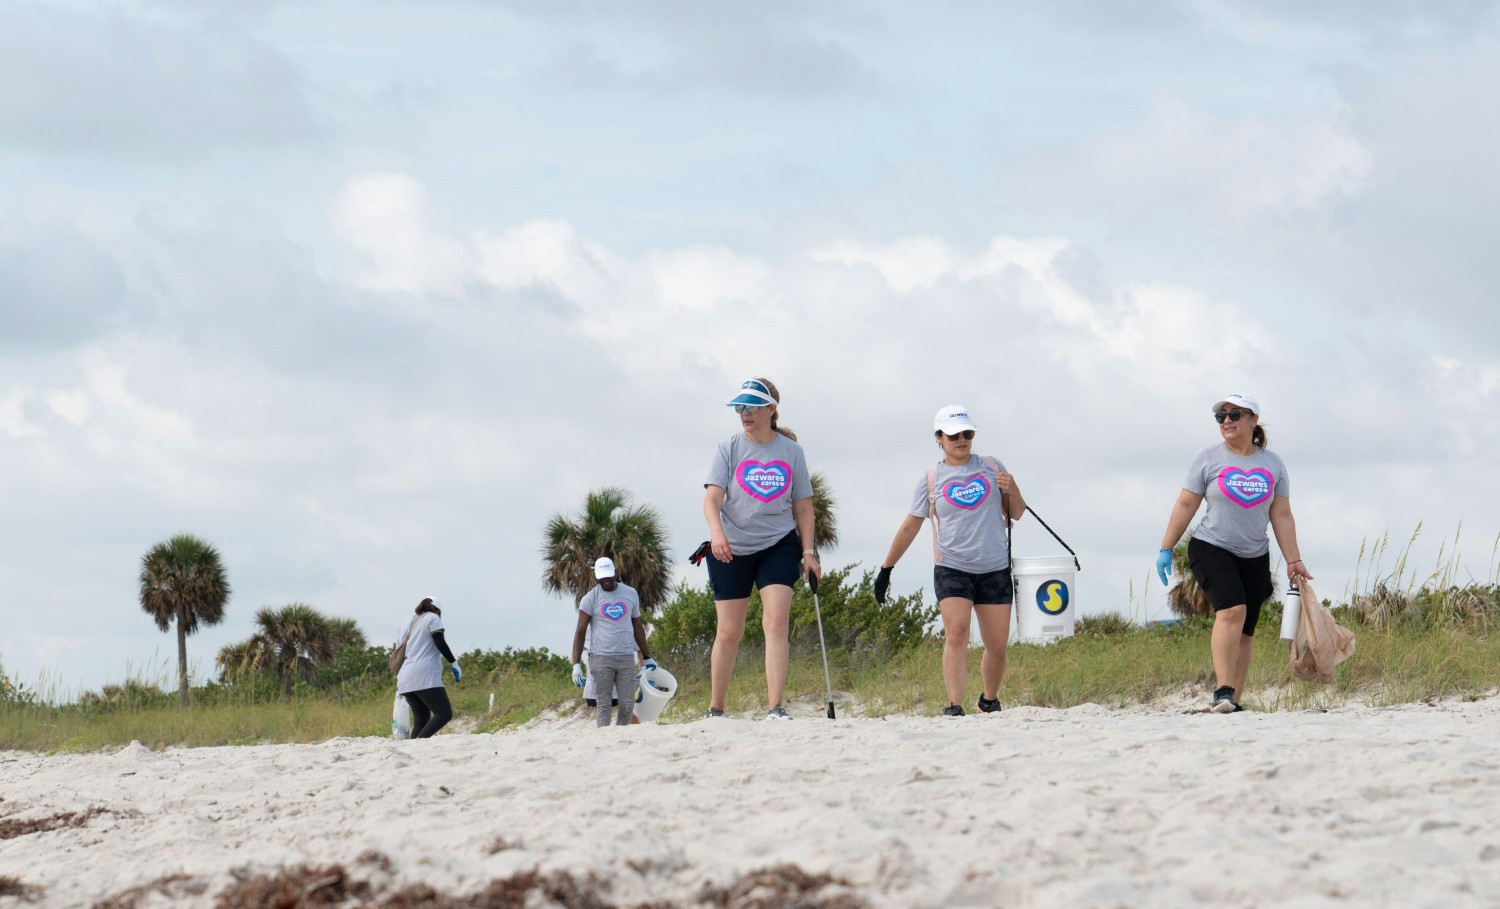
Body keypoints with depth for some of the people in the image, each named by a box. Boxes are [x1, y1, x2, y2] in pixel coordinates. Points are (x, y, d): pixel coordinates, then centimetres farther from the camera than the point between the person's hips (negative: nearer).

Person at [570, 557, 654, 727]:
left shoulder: (631, 594, 10)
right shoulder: (590, 599, 0)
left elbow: (638, 627, 19)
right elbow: (580, 632, 0)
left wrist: (647, 657, 20)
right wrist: (576, 665, -8)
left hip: (626, 657, 3)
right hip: (601, 658, -3)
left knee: (627, 706, -2)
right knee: (603, 705, -6)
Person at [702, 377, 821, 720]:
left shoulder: (791, 451, 3)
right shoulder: (728, 449, -1)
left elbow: (803, 506, 9)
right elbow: (712, 498, -11)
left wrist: (808, 552, 1)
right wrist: (717, 533, -29)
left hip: (779, 546, 0)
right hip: (731, 550, 0)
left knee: (777, 621, -16)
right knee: (729, 631, 4)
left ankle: (776, 709, -19)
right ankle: (715, 710, 18)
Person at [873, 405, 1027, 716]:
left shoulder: (992, 467, 9)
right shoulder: (931, 479, 5)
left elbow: (1016, 513, 13)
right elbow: (910, 527, 11)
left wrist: (1013, 491, -8)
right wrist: (886, 567, 11)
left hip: (995, 570, 2)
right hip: (951, 570, -2)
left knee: (997, 645, 5)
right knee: (956, 633, -21)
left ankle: (990, 701, 28)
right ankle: (954, 707, -26)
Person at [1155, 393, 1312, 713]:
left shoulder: (1272, 464, 7)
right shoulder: (1208, 459, -1)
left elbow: (1282, 516, 9)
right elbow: (1185, 506, 1)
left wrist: (1293, 561, 5)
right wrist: (1166, 549, -1)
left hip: (1254, 557, 4)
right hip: (1211, 550, -4)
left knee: (1244, 633, 3)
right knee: (1232, 609, -26)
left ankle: (1233, 702, 7)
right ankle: (1223, 691, -30)